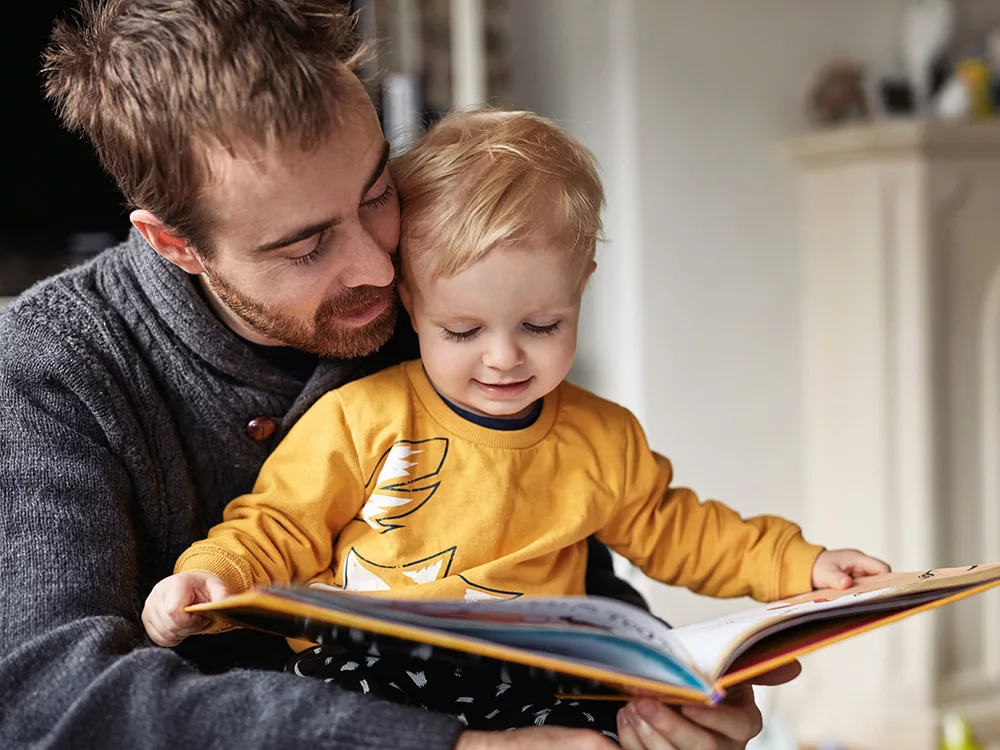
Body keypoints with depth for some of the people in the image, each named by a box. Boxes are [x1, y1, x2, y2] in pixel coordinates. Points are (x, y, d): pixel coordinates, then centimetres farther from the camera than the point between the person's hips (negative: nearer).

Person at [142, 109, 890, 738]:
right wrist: (212, 576, -11)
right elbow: (279, 527, 9)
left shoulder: (602, 440, 11)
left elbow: (672, 532, 24)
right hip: (363, 673, -2)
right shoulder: (360, 419, 1)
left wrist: (800, 565, 16)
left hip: (524, 688, 2)